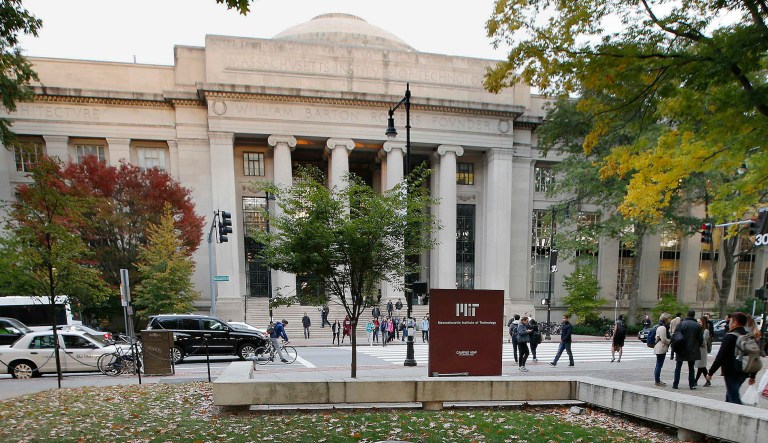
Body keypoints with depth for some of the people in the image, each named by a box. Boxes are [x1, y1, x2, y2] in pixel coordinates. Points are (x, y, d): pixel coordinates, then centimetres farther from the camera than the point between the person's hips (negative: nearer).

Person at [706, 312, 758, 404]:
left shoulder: (730, 337, -16)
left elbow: (720, 357, -19)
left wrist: (710, 372, -12)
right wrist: (752, 376, 23)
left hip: (732, 373, -8)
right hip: (744, 373, 8)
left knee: (734, 399, -5)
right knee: (729, 396, 21)